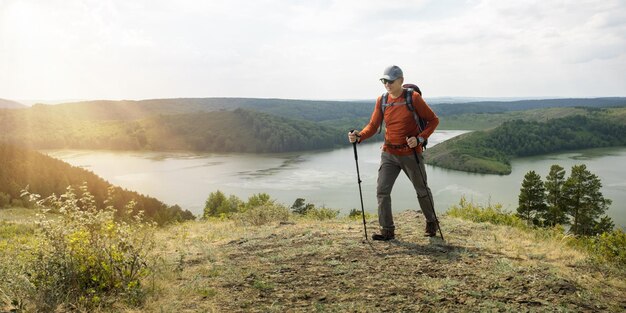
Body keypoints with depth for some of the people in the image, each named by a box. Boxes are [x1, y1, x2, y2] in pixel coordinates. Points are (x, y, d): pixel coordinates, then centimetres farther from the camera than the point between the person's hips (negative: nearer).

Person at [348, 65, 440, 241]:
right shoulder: (381, 101, 1)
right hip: (389, 154, 3)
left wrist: (419, 139, -20)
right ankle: (387, 230, 5)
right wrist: (359, 136, -18)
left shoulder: (413, 98, -11)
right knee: (382, 191, -6)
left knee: (422, 191, 13)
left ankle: (431, 223, 37)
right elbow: (373, 126, 2)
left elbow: (433, 120, -6)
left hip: (411, 154, -3)